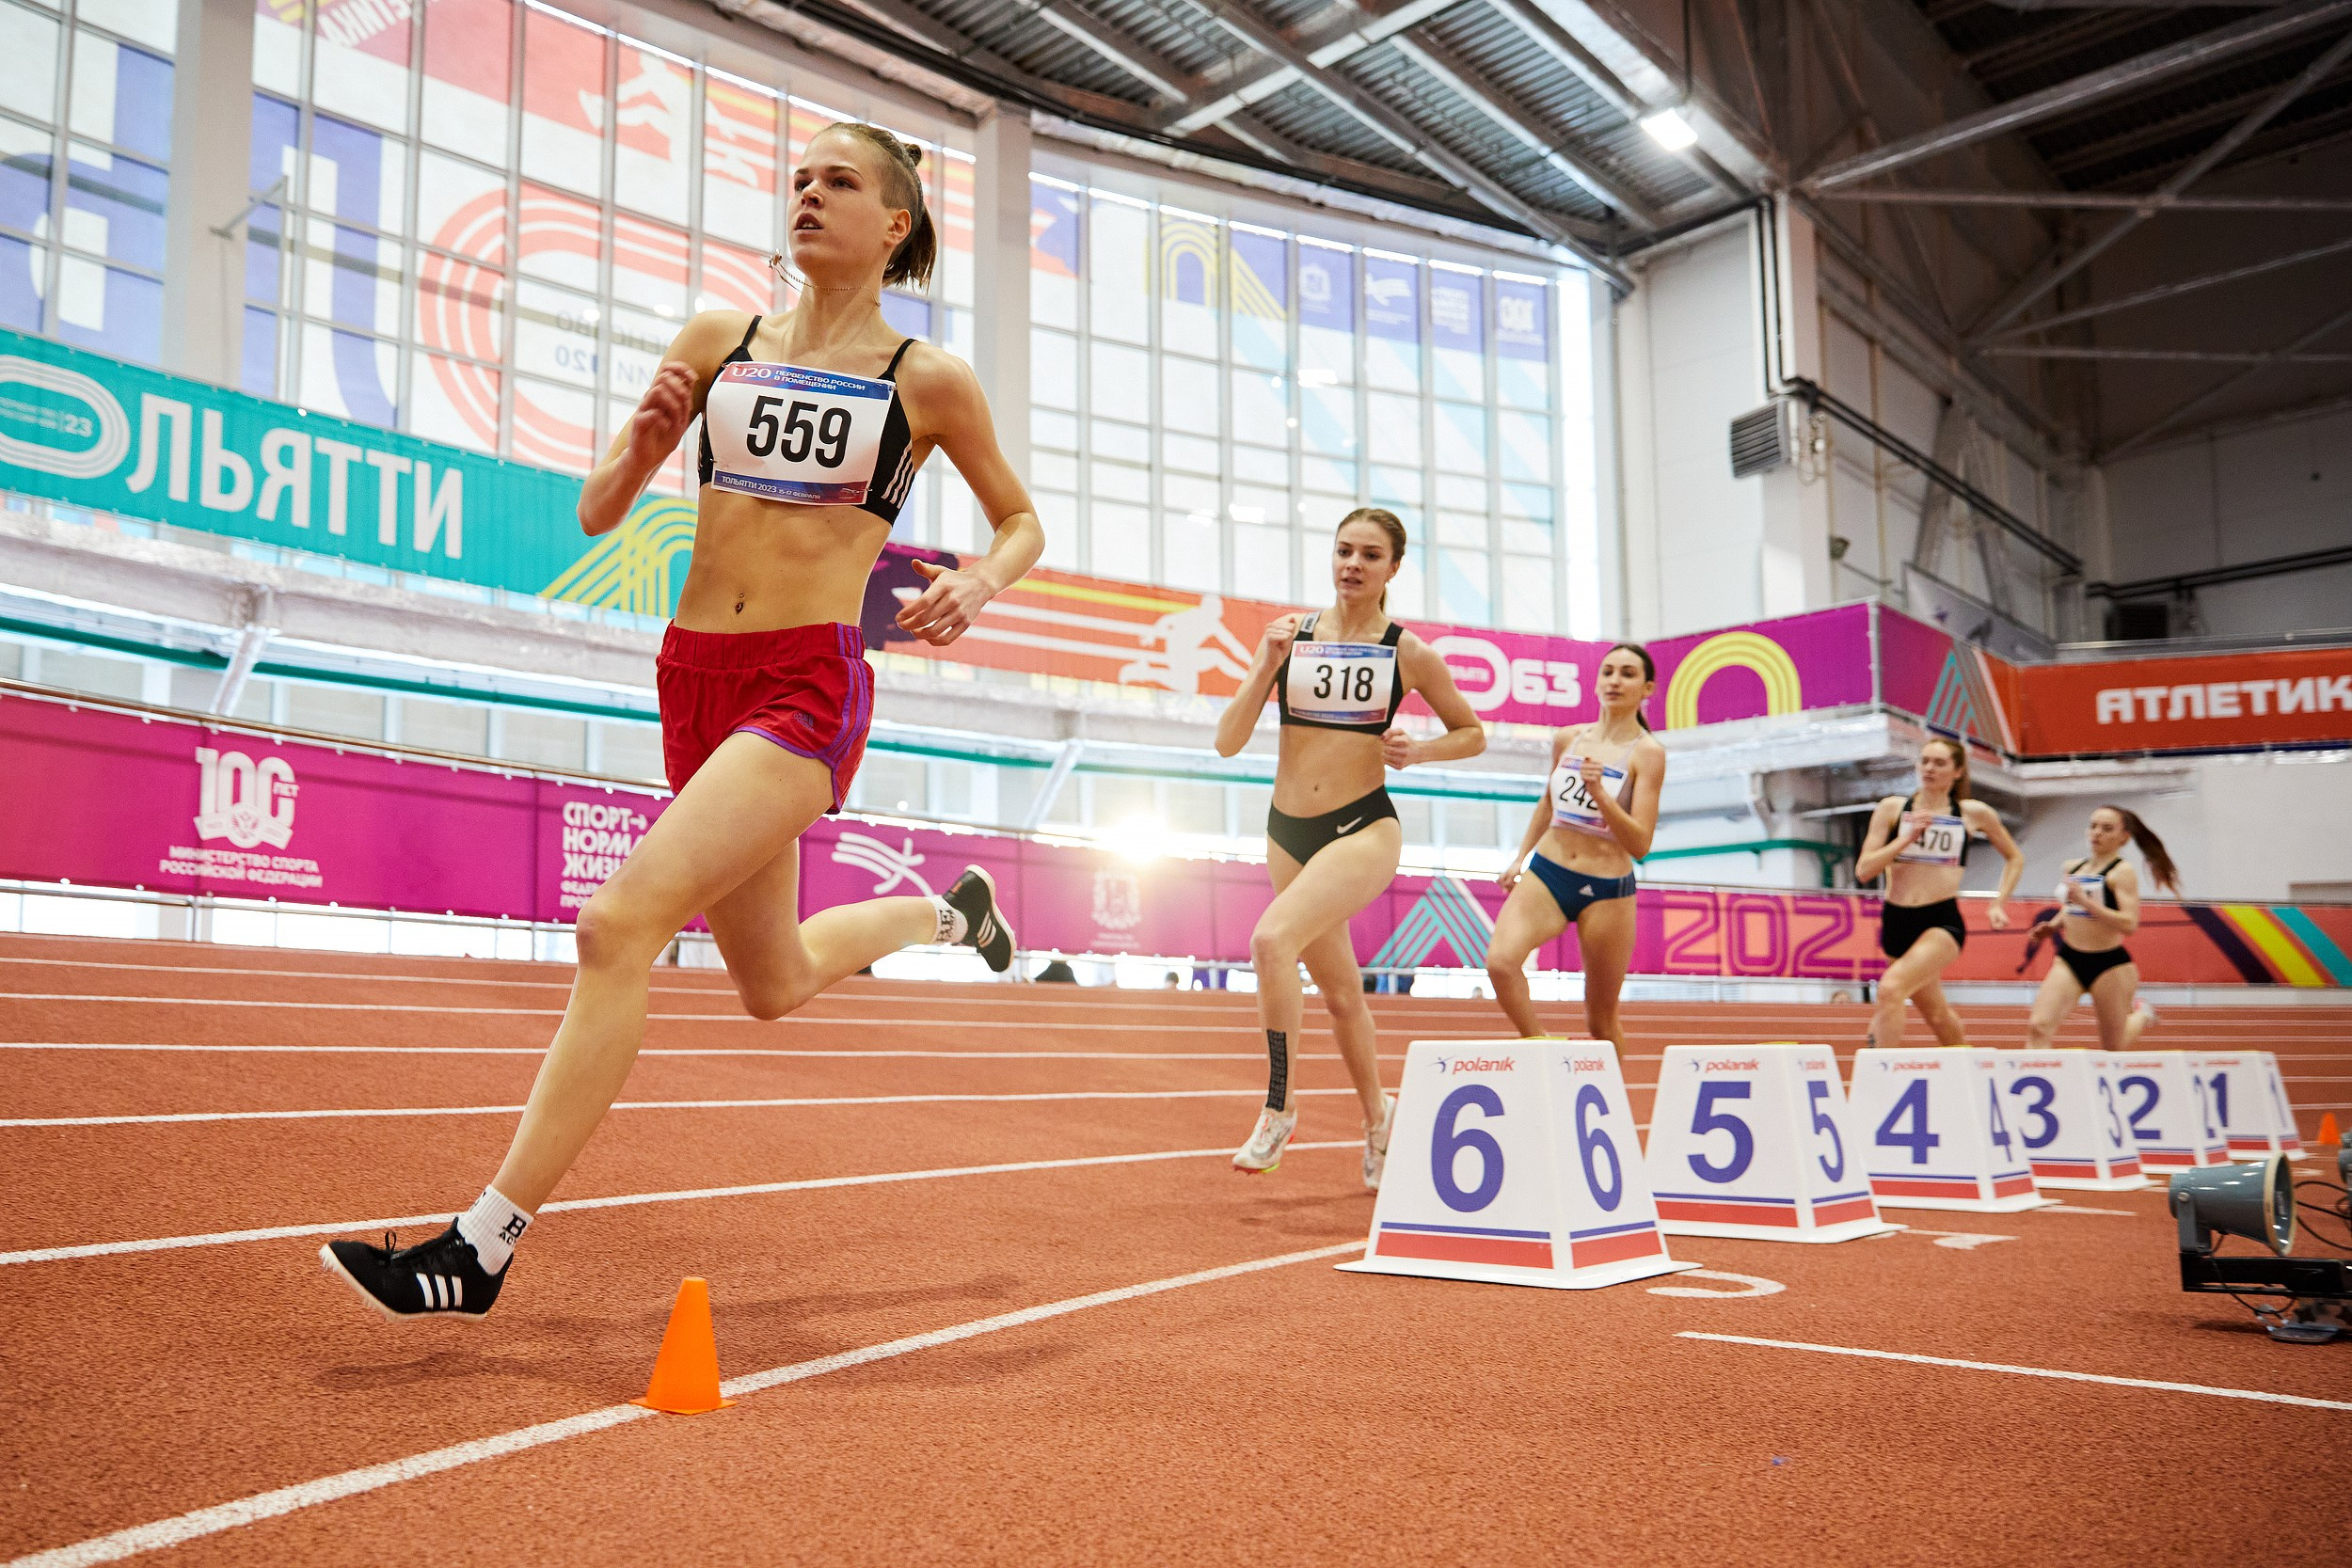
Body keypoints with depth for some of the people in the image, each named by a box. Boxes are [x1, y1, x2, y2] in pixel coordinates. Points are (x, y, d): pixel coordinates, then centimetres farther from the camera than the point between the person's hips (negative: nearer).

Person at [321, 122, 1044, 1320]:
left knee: (621, 922, -23)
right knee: (774, 987, 18)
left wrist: (977, 581, -9)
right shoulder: (716, 342, 10)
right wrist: (644, 436, -9)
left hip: (808, 687, -6)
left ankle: (481, 1250, -13)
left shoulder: (927, 381, 1)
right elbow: (597, 512, 12)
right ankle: (946, 911, 48)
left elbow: (1022, 521, 13)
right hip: (694, 677, 6)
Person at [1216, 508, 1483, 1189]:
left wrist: (1417, 750, -9)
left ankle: (1279, 1108, -13)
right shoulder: (1291, 632, 2)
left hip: (1364, 828, -4)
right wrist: (1267, 666, -14)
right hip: (1287, 831, 4)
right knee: (1339, 992, 16)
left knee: (1273, 938, -28)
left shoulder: (1408, 651, -3)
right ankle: (1377, 1114, 38)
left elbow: (1472, 733, 10)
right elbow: (1228, 742, -1)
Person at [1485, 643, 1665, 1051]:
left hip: (1607, 891, -3)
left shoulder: (1648, 752, -7)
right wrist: (1520, 856, 22)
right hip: (1546, 873, 3)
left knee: (1600, 1016, 7)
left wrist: (1599, 793, -26)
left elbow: (1640, 844, -15)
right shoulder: (1567, 739, 7)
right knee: (1500, 962, -25)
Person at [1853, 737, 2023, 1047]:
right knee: (1937, 1014, 17)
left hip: (1942, 921, -3)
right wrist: (1907, 837, -14)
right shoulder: (1892, 808, 3)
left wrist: (1999, 904, 11)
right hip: (1896, 920, 3)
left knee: (1891, 987, -28)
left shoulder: (1974, 814, 5)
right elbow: (1864, 870, -4)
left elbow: (2015, 858, 21)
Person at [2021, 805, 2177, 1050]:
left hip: (2109, 964, -5)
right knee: (2039, 1028, -16)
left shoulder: (2122, 871, -10)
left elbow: (2129, 924, -22)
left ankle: (2141, 1015, 44)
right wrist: (2053, 926, 8)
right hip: (2068, 960, 5)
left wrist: (2086, 901, -29)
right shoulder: (2072, 868, 8)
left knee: (2115, 1047, 13)